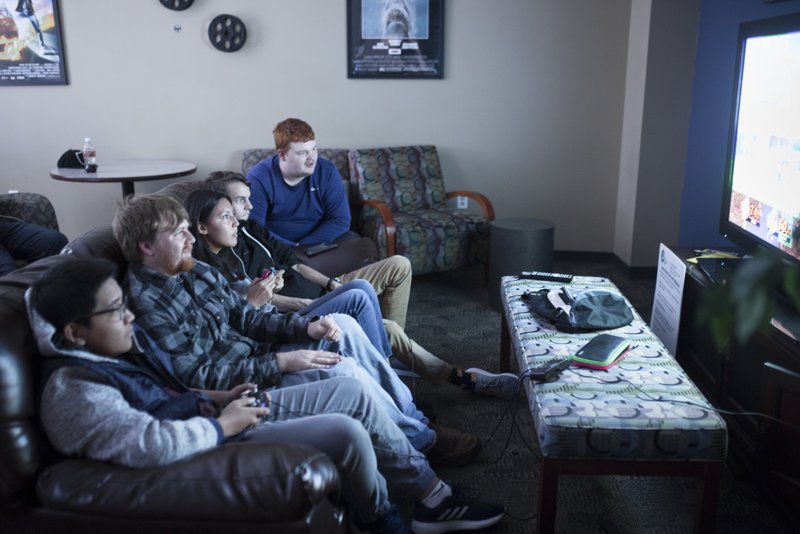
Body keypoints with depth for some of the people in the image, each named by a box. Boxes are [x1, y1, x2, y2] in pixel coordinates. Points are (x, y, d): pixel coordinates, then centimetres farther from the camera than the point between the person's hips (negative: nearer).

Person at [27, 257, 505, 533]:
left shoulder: (118, 345, 8)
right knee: (348, 432, -19)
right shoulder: (73, 390, -21)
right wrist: (222, 423, -21)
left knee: (351, 391, 2)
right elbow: (148, 445, -34)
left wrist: (217, 398, 6)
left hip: (219, 419, 10)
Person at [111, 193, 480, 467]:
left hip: (252, 355, 9)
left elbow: (245, 318, 10)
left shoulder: (196, 271, 6)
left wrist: (307, 326, -6)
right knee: (343, 370, -22)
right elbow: (199, 378, -24)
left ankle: (411, 414, 5)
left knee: (343, 324, -2)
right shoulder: (146, 303, -21)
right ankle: (421, 440, -1)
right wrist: (281, 363, -24)